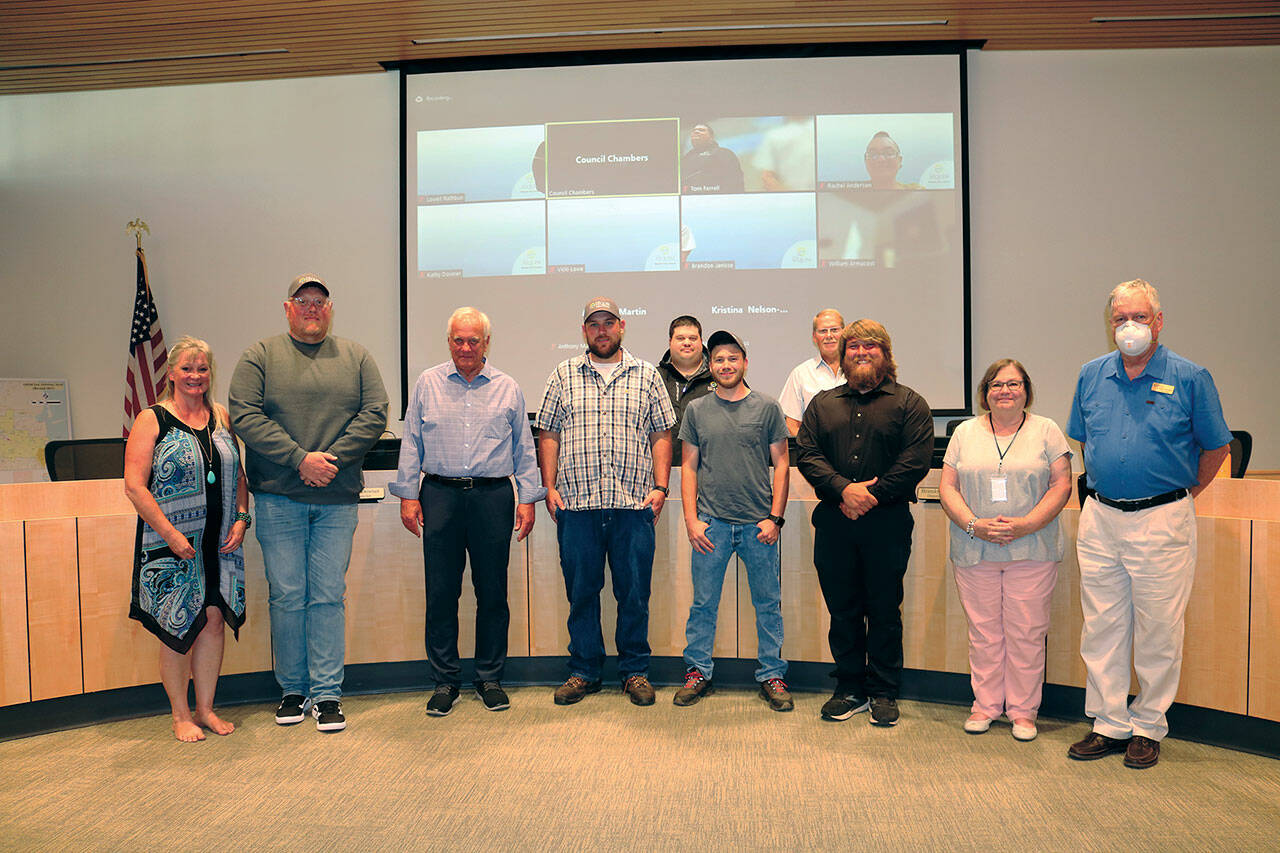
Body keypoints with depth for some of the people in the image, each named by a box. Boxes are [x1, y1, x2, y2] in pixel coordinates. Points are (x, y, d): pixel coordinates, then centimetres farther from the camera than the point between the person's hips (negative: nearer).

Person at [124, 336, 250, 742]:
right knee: (177, 626, 3)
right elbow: (135, 485, -9)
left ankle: (205, 708, 21)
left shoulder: (221, 418, 11)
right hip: (172, 543, -4)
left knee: (214, 621, 7)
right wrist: (170, 533, -15)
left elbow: (239, 475, 15)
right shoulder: (151, 420, -3)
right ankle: (180, 716, 18)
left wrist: (241, 518, 1)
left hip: (220, 542, 4)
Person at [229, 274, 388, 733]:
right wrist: (301, 459, -14)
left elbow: (374, 414, 2)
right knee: (287, 596, 5)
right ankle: (292, 690, 20)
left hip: (337, 499, 1)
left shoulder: (356, 357, 10)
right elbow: (245, 416, -6)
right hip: (278, 499, -1)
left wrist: (332, 459, -10)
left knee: (329, 596, 3)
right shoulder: (260, 356, 5)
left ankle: (327, 694, 11)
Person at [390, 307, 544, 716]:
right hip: (440, 495, 0)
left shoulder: (507, 389, 10)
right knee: (441, 593, 2)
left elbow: (524, 449, 11)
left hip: (493, 497, 0)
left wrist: (528, 498, 5)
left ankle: (490, 678, 18)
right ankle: (445, 681, 15)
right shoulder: (427, 384, 10)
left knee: (492, 592, 4)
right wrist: (408, 494, 2)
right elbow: (410, 443, 9)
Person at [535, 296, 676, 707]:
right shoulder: (563, 376, 11)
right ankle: (583, 672, 21)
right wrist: (550, 487, 1)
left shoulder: (646, 375, 10)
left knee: (634, 592, 5)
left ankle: (635, 670, 20)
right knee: (581, 591, 7)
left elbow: (661, 435, 9)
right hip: (577, 504, 1)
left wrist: (660, 487, -1)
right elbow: (548, 434, 10)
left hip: (634, 504, 0)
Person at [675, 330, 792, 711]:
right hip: (711, 523, 1)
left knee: (768, 605, 6)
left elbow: (781, 465, 4)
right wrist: (691, 519, 0)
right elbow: (689, 467, 8)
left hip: (758, 524, 0)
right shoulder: (697, 410, 7)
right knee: (703, 604, 6)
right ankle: (698, 671, 20)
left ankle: (772, 676, 19)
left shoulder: (767, 408, 3)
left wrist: (775, 517, -3)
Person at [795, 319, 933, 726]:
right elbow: (806, 454, 3)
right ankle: (849, 689, 21)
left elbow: (916, 459, -7)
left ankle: (883, 693, 18)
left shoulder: (909, 403, 5)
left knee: (885, 611, 5)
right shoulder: (823, 403, 14)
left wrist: (871, 495, -14)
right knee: (842, 610, 9)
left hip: (887, 521, -2)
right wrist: (844, 488, -13)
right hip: (834, 522, 3)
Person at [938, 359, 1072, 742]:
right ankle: (985, 705, 19)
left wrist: (1025, 525, -14)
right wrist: (974, 525, -11)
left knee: (1026, 632, 2)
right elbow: (948, 487, 5)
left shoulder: (1047, 431, 6)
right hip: (974, 552, 1)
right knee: (983, 631, 6)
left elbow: (1061, 486, -1)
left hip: (1032, 551, -1)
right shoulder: (965, 433, 10)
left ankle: (1023, 710, 15)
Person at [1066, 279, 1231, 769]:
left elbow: (1216, 447, 4)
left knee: (1158, 631, 4)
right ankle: (1109, 724, 20)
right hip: (1099, 520, 4)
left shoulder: (1189, 378, -4)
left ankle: (1148, 727, 19)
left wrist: (1187, 492, 7)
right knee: (1101, 628, 8)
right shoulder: (1091, 376, 7)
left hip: (1161, 521, -3)